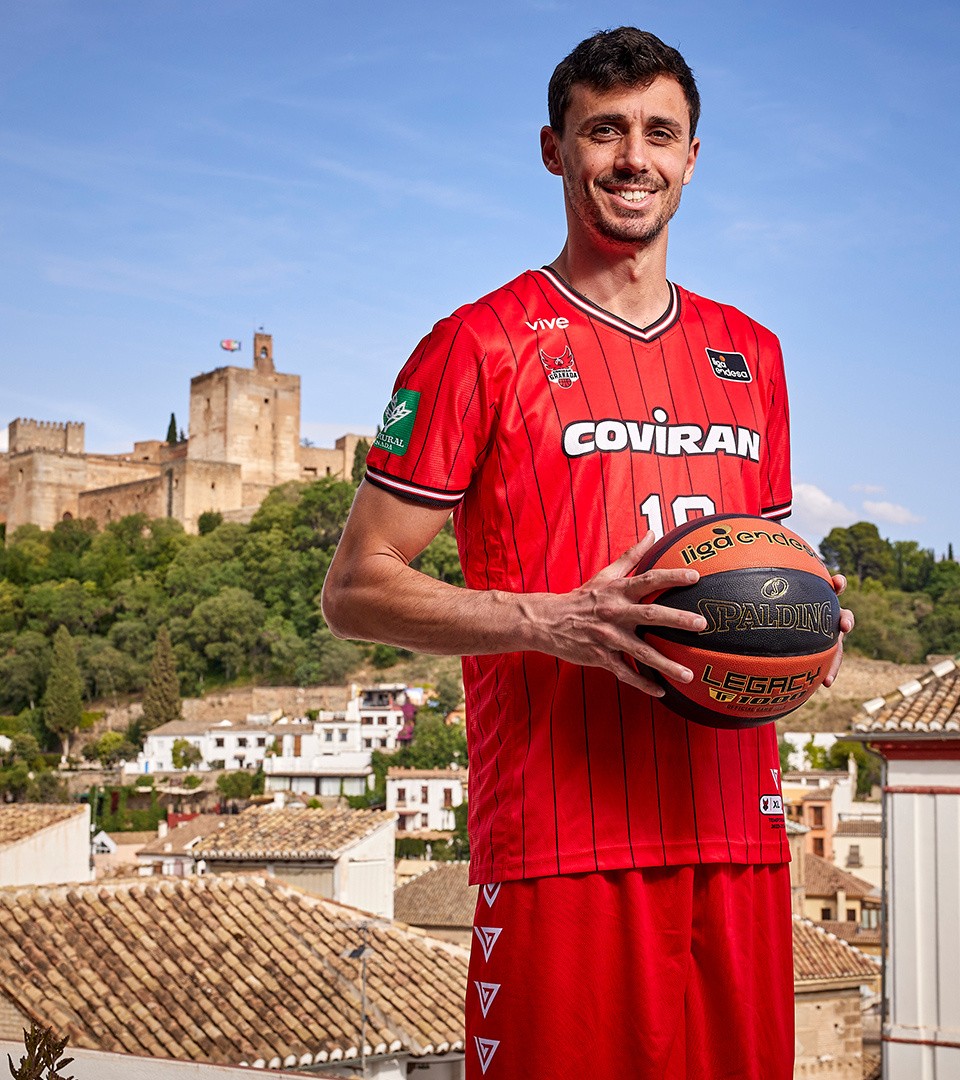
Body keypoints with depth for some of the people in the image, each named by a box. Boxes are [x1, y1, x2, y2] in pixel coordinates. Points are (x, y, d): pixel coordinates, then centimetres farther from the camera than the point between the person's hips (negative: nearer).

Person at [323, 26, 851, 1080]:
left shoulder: (749, 353, 18)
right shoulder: (481, 344, 0)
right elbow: (356, 588, -3)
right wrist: (551, 619, -18)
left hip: (738, 836, 5)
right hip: (563, 846, -5)